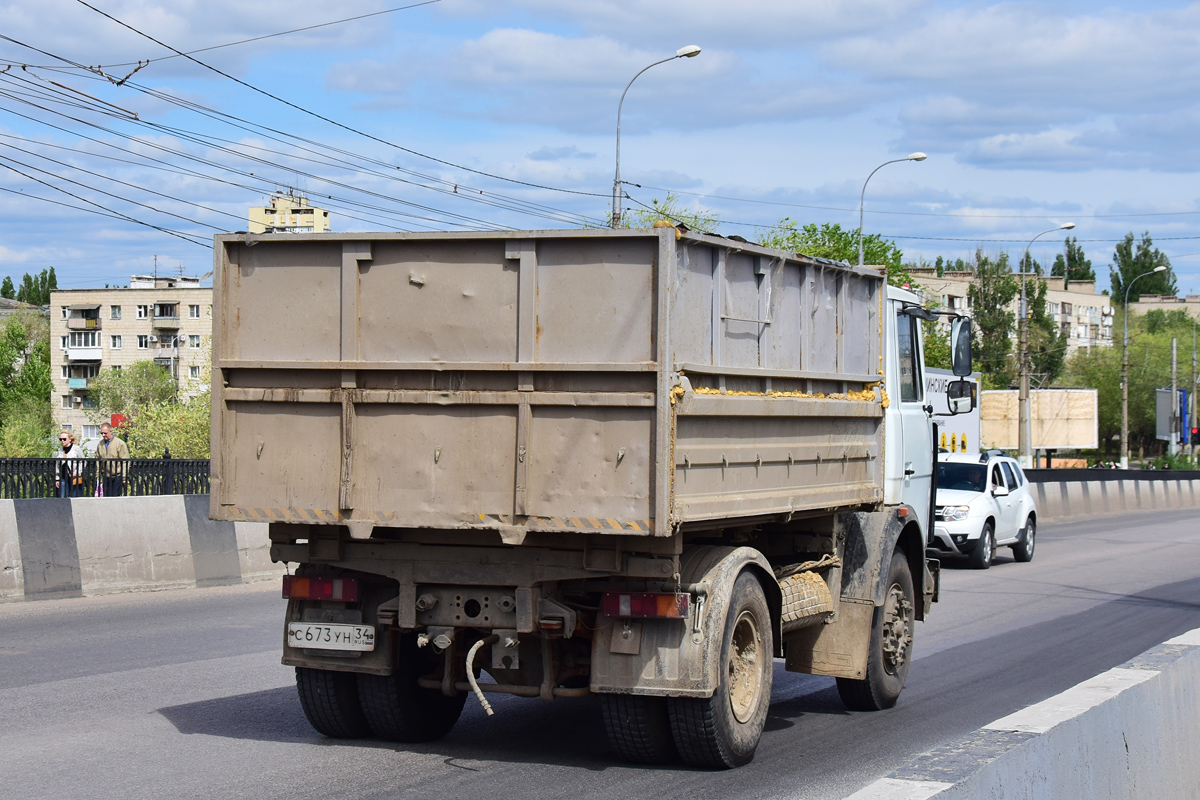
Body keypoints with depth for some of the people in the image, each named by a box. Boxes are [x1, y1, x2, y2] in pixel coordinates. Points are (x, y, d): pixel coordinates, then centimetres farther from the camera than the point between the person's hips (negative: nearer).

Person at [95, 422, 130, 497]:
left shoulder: (120, 443, -6)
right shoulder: (100, 444, 9)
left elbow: (125, 462, -6)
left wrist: (124, 477, -10)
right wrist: (99, 476, 11)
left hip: (117, 476, -5)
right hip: (106, 477, 5)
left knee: (115, 497, -8)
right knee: (106, 497, 3)